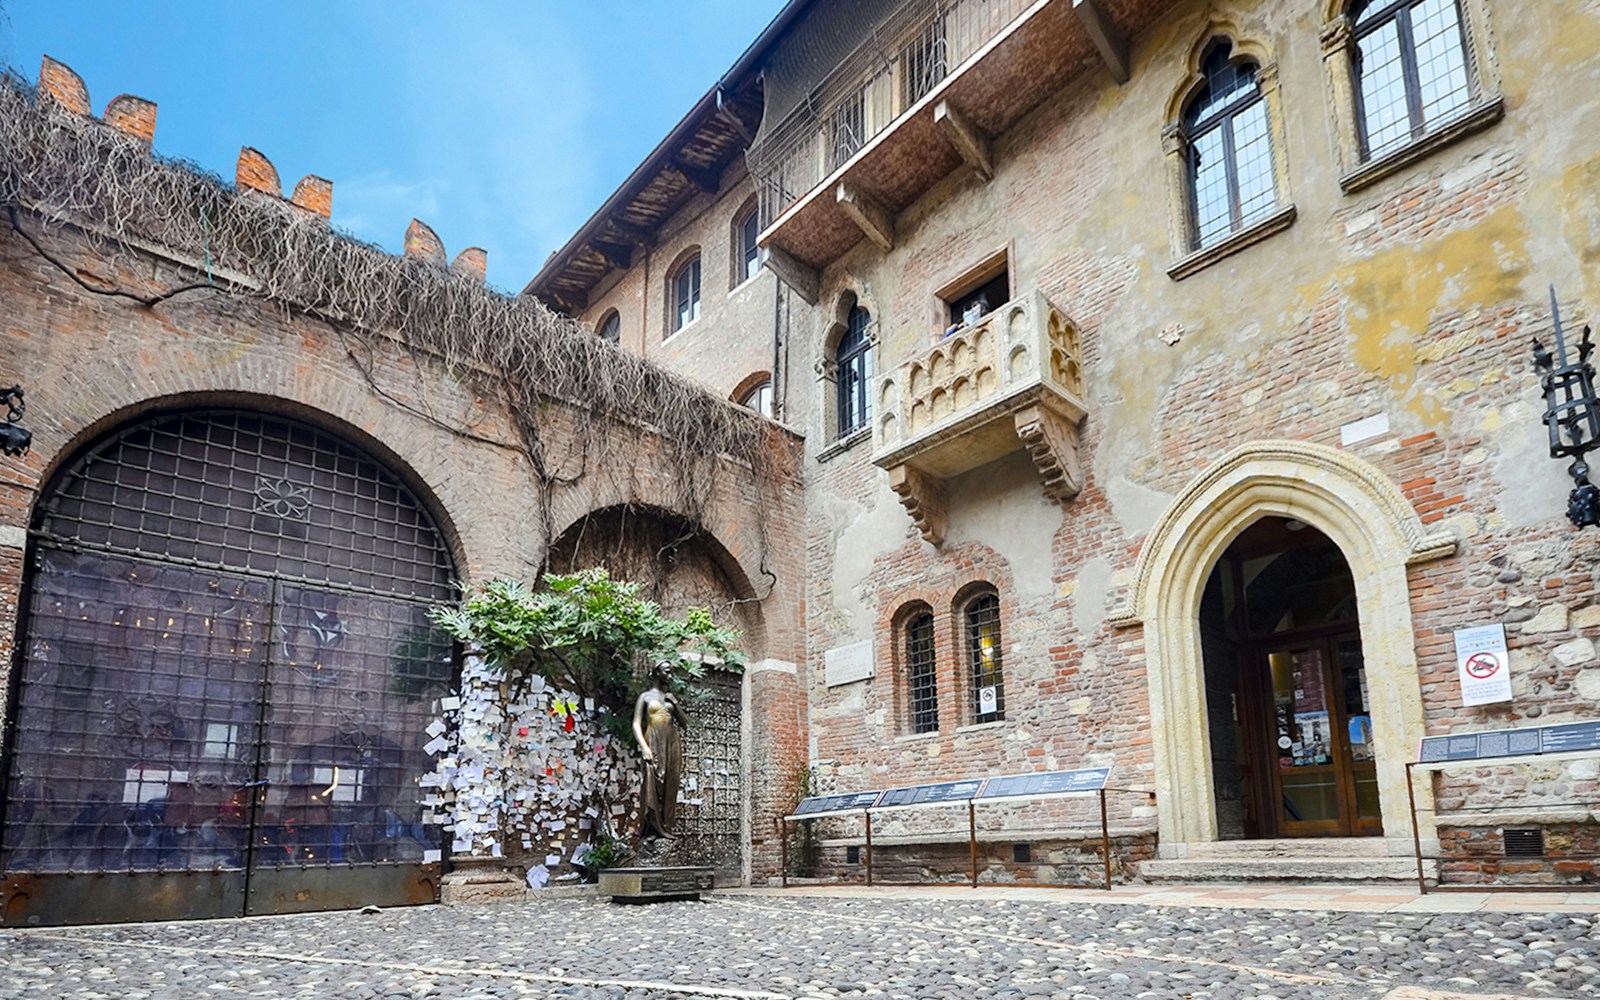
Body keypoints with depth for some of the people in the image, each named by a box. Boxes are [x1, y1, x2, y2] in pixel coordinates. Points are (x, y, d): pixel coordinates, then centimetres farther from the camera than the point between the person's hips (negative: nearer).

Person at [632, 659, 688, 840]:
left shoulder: (670, 697, 16)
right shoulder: (646, 697, 6)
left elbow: (685, 724, 15)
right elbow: (636, 724, -2)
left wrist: (675, 704, 2)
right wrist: (644, 747, -15)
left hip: (672, 745, 4)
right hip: (653, 745, -4)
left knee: (669, 787, 0)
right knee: (652, 786, -10)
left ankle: (665, 827, 3)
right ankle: (651, 829, -8)